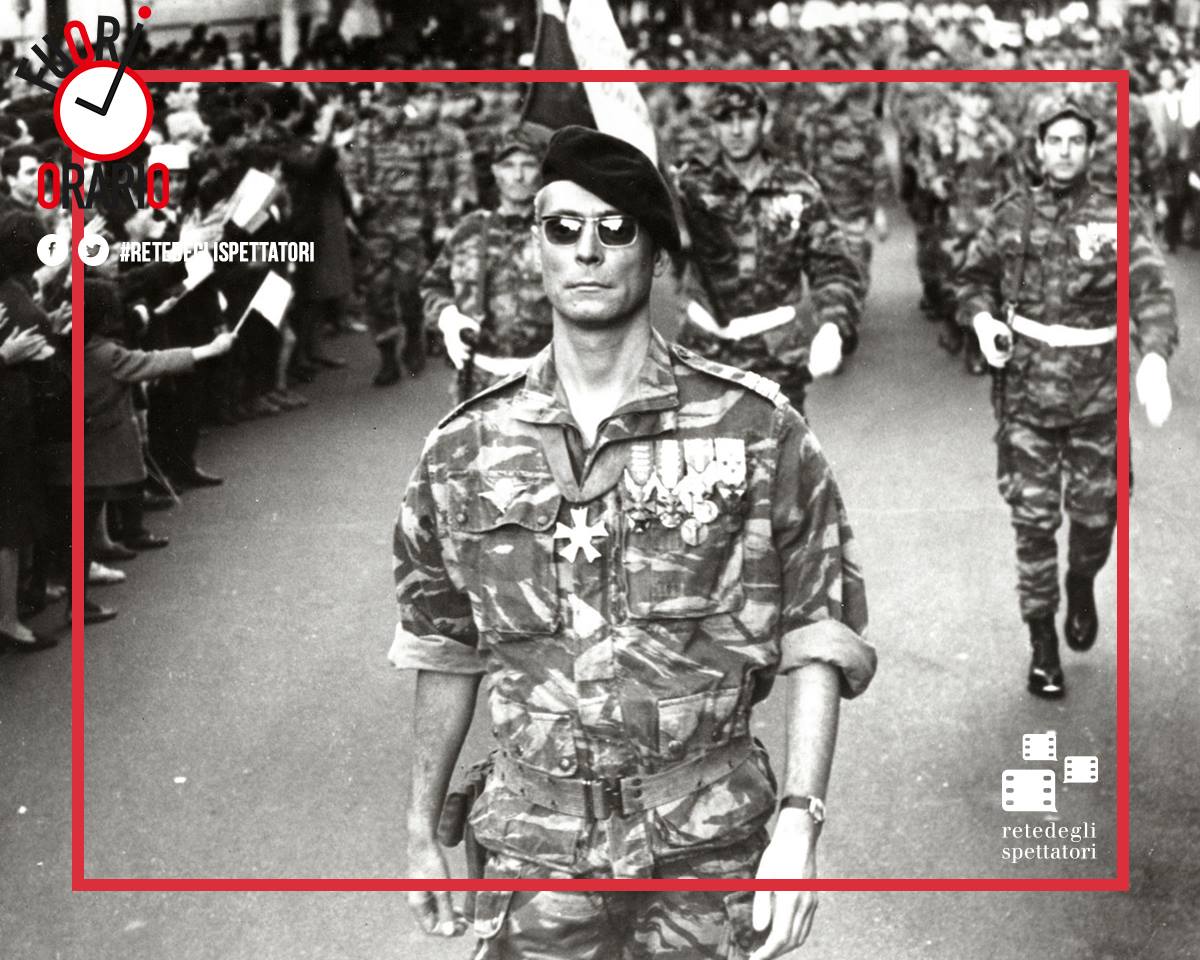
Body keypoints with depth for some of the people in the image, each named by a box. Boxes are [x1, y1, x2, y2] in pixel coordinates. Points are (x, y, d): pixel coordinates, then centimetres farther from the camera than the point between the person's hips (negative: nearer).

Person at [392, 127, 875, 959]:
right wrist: (422, 829, 11)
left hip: (708, 839, -1)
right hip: (536, 844, 2)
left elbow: (817, 639, -5)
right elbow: (445, 649, 10)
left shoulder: (755, 429, -6)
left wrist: (801, 821, -14)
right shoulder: (466, 451, 1)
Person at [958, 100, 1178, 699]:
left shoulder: (1119, 216, -4)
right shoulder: (1013, 216, 2)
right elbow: (975, 278, 15)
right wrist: (982, 318, -7)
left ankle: (1083, 584, 44)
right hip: (1028, 388, 1)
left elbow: (1151, 288, -15)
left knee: (1095, 513, 11)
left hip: (1099, 392, 0)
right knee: (1034, 520, 1)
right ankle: (1042, 644, 13)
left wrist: (1155, 357, -32)